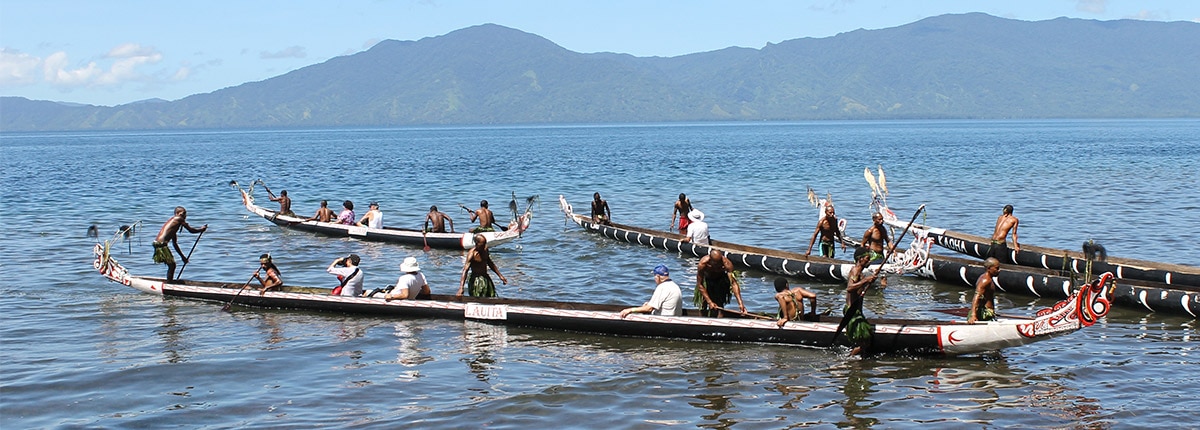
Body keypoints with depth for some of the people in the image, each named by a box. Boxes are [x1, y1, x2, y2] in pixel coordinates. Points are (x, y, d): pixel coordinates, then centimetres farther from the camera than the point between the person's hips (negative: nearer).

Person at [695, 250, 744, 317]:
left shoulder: (726, 264, -36)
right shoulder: (703, 264, -36)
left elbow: (734, 283, -39)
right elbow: (700, 284, -29)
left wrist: (740, 303, -48)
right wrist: (709, 302, -33)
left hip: (721, 280, 0)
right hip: (707, 280, 0)